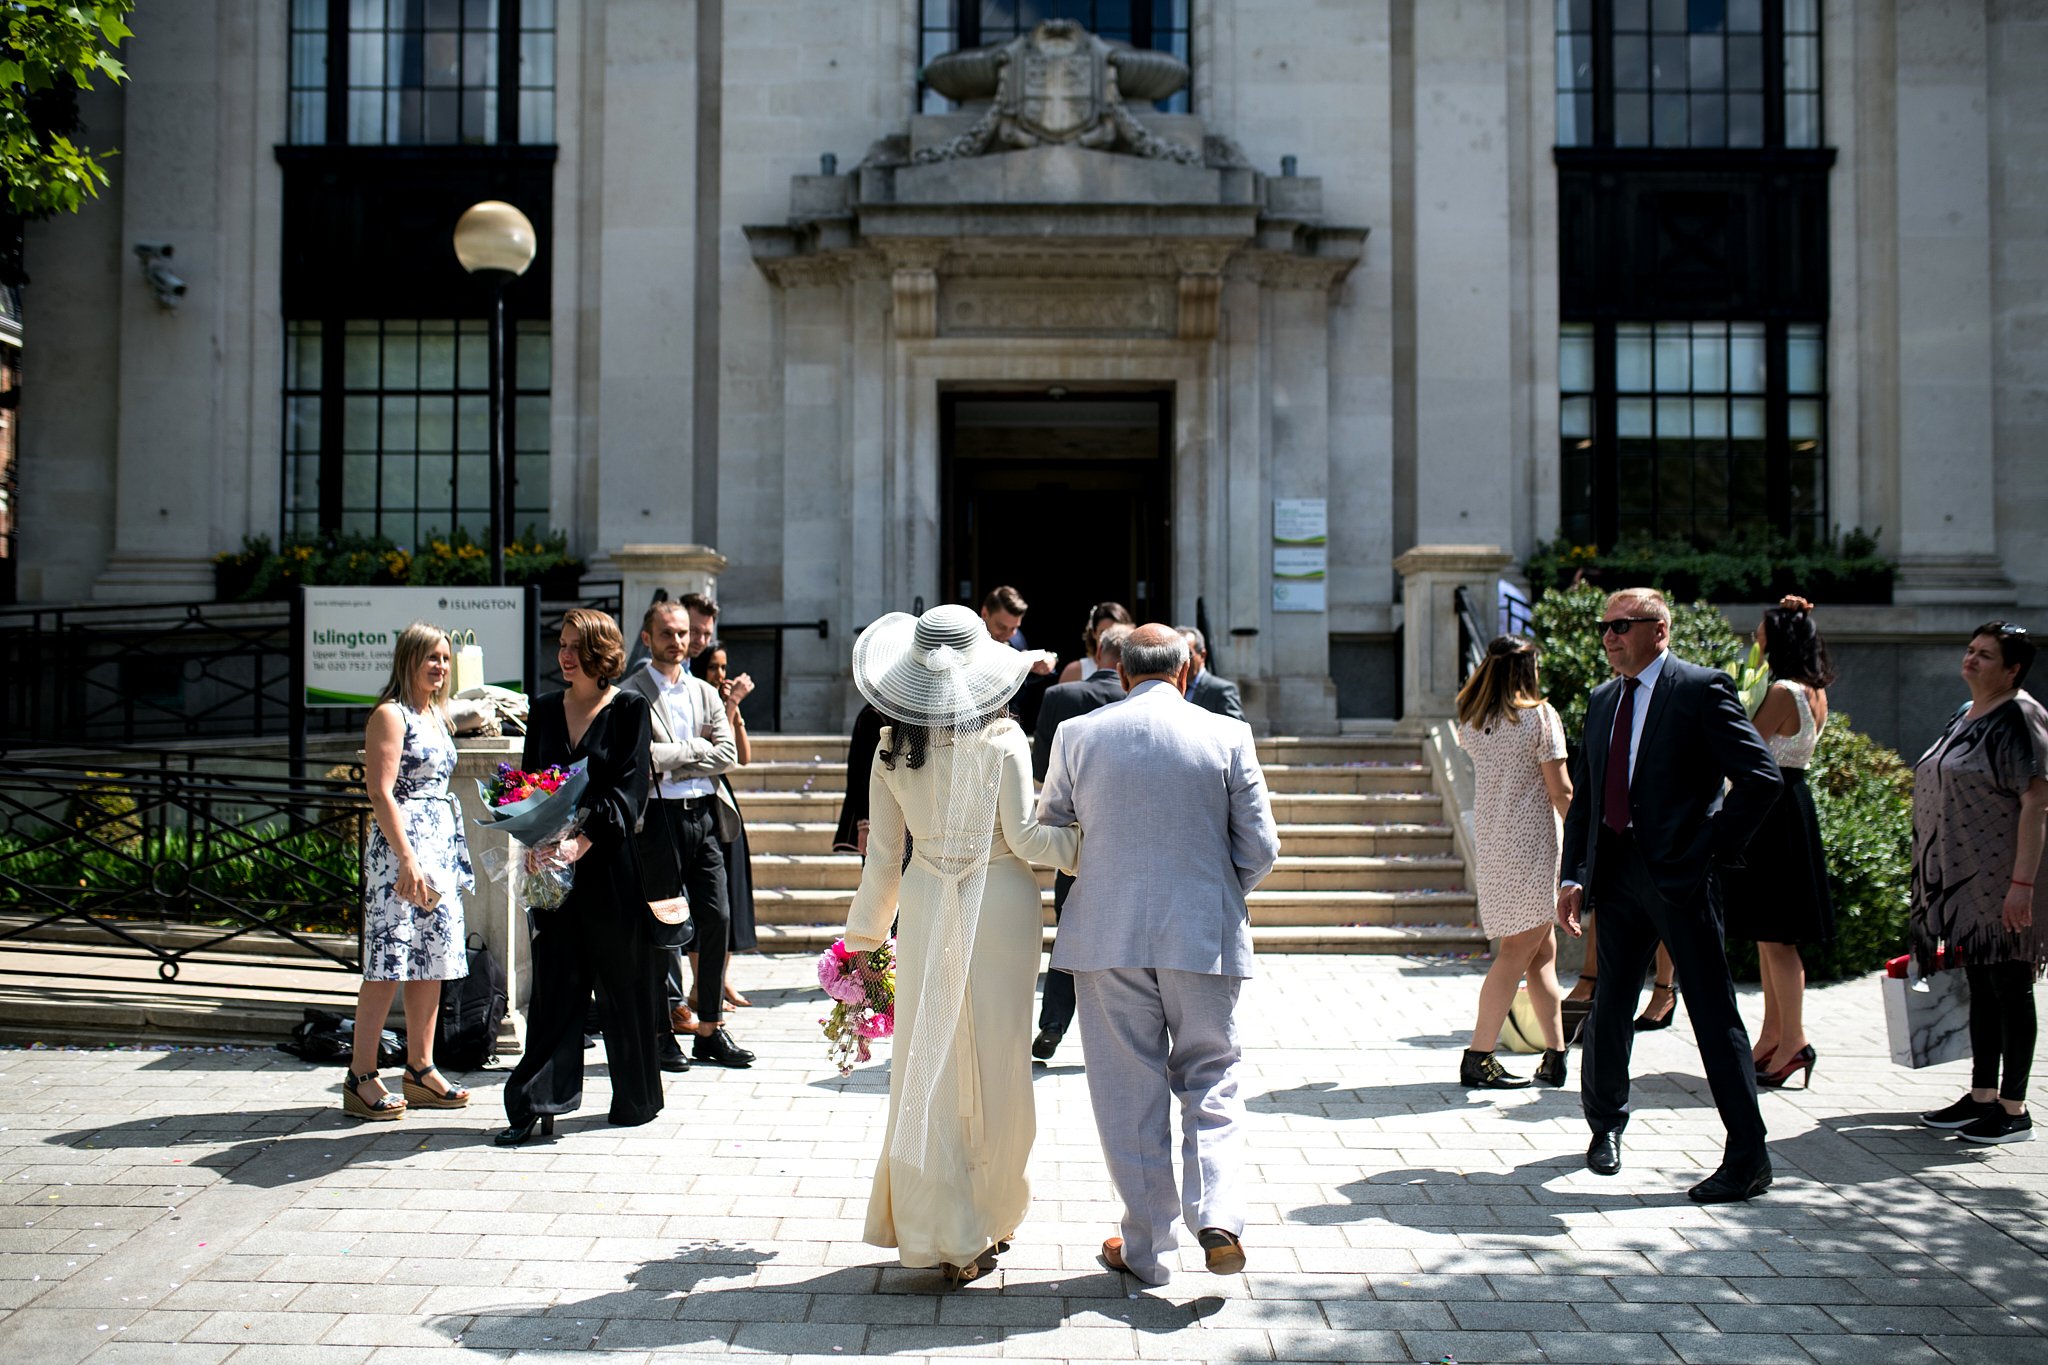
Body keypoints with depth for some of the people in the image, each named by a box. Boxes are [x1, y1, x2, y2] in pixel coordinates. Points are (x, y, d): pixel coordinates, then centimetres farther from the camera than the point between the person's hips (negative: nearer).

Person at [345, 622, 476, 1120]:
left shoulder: (437, 715, 17)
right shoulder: (391, 715, -8)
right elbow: (381, 793, -15)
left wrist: (452, 857, 17)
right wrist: (407, 859, -21)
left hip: (441, 845, 9)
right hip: (400, 847, -9)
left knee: (433, 961, 9)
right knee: (389, 964, -8)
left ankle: (421, 1070, 17)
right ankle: (360, 1079, -2)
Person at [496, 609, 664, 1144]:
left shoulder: (629, 708, -3)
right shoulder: (544, 709, 12)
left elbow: (630, 788, -10)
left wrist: (584, 841, -21)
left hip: (612, 864, -4)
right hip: (553, 865, 4)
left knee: (622, 983, 6)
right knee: (553, 984, 3)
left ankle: (637, 1098, 20)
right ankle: (537, 1104, 6)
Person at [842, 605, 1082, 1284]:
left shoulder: (891, 749, 0)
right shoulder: (1001, 740, -9)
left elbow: (882, 855, 6)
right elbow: (1025, 836, -11)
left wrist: (863, 935, 16)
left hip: (926, 909, 2)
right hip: (1000, 906, -2)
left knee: (930, 1063, 8)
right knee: (994, 1062, 10)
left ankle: (947, 1234, 9)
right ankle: (989, 1218, 23)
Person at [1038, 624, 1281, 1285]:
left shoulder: (1077, 735, -1)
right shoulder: (1228, 735, -3)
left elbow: (1048, 834, 9)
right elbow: (1260, 846, -1)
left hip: (1107, 935, 0)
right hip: (1205, 934, 0)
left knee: (1129, 1090, 9)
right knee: (1210, 1078, 14)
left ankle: (1146, 1248, 17)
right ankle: (1219, 1219, -2)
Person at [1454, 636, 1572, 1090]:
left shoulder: (1470, 721, 6)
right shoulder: (1539, 715, -9)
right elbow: (1560, 791, -10)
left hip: (1491, 845, 6)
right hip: (1533, 844, -6)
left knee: (1543, 951, 14)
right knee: (1517, 953, -2)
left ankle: (1556, 1055, 16)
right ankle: (1479, 1058, -2)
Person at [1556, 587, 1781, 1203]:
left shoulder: (1702, 689, -6)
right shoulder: (1602, 700, 15)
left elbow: (1761, 775, -11)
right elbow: (1584, 795, 16)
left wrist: (1714, 846, -12)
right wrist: (1573, 874, 8)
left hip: (1680, 873, -6)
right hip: (1616, 870, 6)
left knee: (1714, 1013, -2)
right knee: (1609, 1007, 14)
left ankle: (1747, 1158, 6)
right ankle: (1605, 1123, 35)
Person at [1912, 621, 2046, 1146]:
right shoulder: (1963, 718, 13)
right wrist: (1935, 877, 18)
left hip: (2002, 882, -8)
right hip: (1964, 880, 8)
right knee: (1981, 988, 13)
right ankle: (1982, 1097, 21)